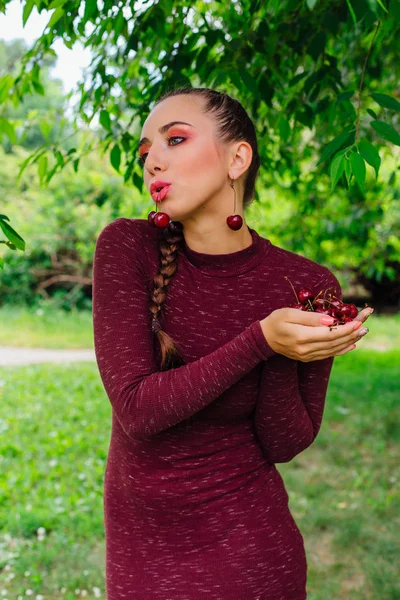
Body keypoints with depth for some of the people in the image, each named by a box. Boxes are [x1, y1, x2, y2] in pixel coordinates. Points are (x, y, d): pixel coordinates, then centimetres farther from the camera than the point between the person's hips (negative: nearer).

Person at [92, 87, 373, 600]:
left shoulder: (309, 286, -14)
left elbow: (285, 444, -8)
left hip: (245, 538, -1)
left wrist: (284, 357, -27)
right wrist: (261, 340, -29)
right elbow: (136, 411, -19)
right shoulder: (127, 248, -14)